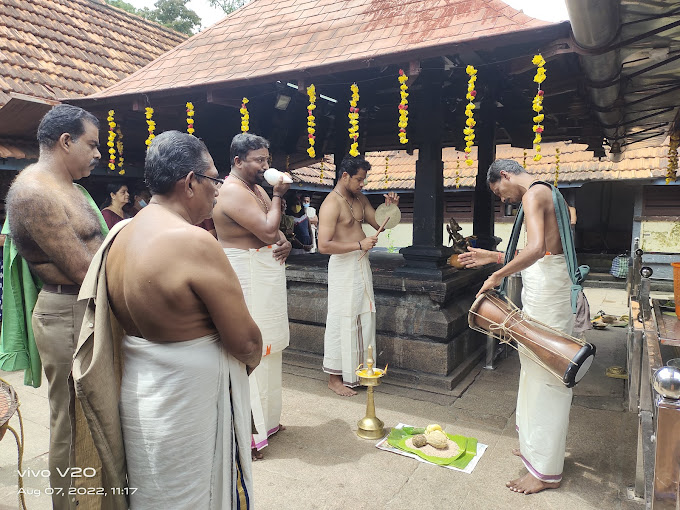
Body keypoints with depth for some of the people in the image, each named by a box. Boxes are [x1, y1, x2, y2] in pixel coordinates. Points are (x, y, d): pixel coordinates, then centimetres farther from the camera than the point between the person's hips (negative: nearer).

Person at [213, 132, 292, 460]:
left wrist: (284, 243, -5)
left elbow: (275, 231, 17)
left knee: (268, 346, 17)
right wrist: (277, 196, -12)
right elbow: (268, 230, -24)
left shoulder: (256, 188, 14)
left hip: (267, 276, 10)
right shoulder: (233, 192, -17)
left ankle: (266, 418, 33)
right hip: (248, 281, -10)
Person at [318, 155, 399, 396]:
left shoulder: (359, 199, 11)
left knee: (364, 317, 15)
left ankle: (359, 372, 30)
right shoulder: (331, 204, -17)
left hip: (361, 264, 9)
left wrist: (389, 207, -1)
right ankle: (334, 378, 13)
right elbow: (324, 245, -25)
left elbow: (379, 224, 17)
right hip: (343, 266, -9)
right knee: (342, 321, -1)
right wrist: (360, 244, -24)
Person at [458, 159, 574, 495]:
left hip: (547, 283, -11)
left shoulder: (533, 194, -13)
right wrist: (493, 257, 21)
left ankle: (545, 471, 8)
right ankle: (535, 445, 33)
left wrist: (499, 275, -22)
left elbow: (535, 249, -30)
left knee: (545, 373, -4)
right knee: (535, 367, 18)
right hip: (543, 282, 11)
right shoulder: (544, 193, 19)